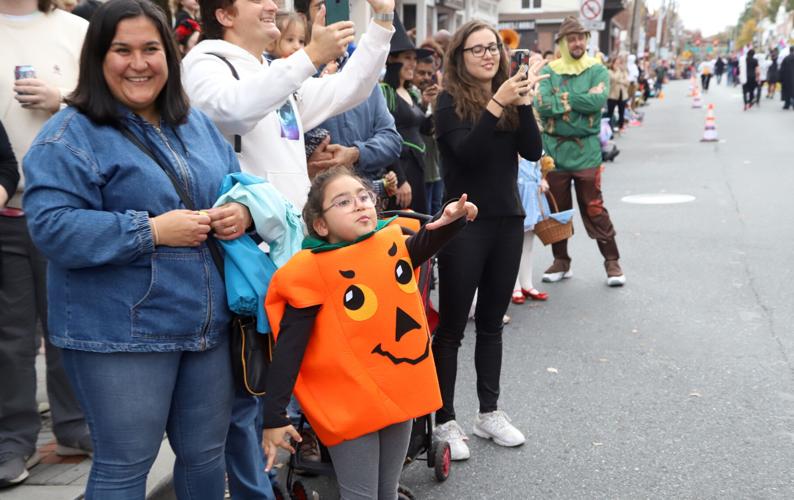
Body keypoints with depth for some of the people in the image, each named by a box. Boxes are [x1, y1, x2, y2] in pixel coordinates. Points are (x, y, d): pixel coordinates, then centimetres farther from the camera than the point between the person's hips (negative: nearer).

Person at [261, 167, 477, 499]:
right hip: (349, 403, -5)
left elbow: (427, 243, 17)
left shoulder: (393, 244, -2)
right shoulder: (313, 272, -16)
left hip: (398, 391, 6)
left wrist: (451, 219, -7)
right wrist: (274, 417, -17)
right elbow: (289, 349, -16)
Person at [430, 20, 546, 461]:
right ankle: (444, 421, 9)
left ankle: (489, 412, 24)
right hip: (465, 223, -5)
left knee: (491, 323, 14)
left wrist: (523, 102, -15)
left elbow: (532, 151, -4)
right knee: (452, 327, 0)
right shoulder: (450, 100, -7)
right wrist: (498, 103, -27)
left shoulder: (510, 95, 7)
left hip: (508, 220, 6)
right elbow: (466, 153, -21)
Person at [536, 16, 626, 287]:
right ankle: (561, 261, 24)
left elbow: (597, 101, -17)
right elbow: (542, 105, -13)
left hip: (586, 151, -2)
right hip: (554, 150, 2)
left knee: (594, 209, 0)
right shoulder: (549, 72, 3)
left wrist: (562, 97, -12)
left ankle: (612, 262, 11)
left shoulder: (597, 71, 0)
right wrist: (578, 102, -14)